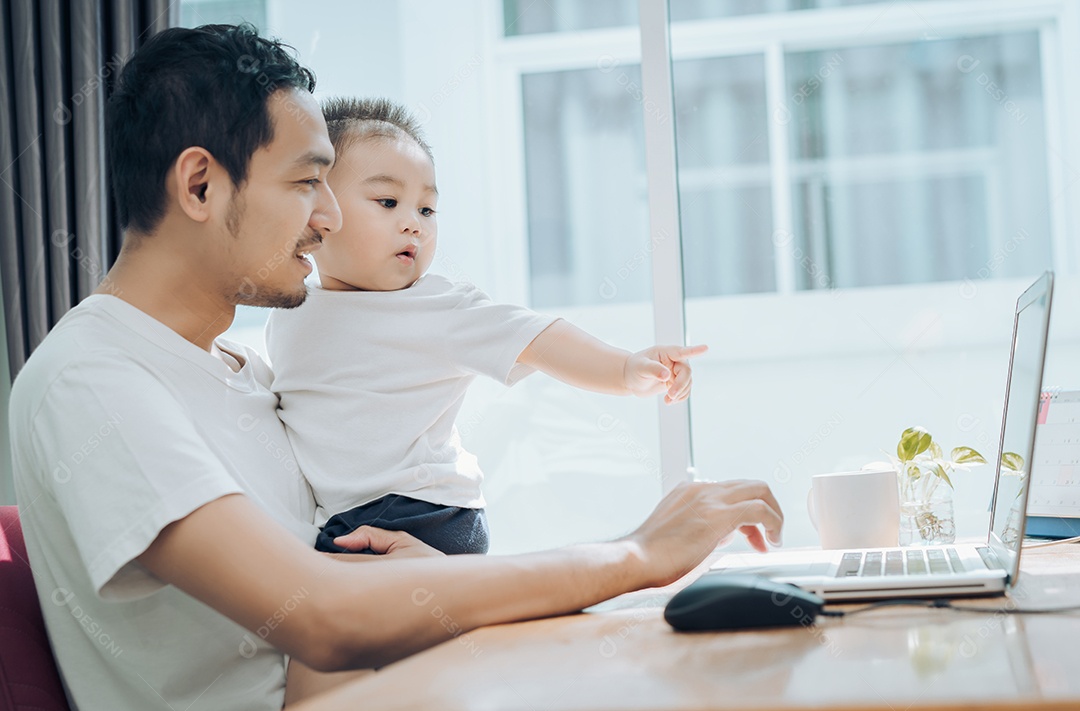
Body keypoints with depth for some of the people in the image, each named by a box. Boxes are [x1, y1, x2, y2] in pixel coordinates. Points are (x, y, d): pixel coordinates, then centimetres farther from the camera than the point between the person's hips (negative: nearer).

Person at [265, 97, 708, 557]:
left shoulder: (438, 307, -4)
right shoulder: (287, 317, 9)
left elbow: (534, 341, -15)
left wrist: (624, 370, -29)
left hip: (427, 522, -5)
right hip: (330, 527, 5)